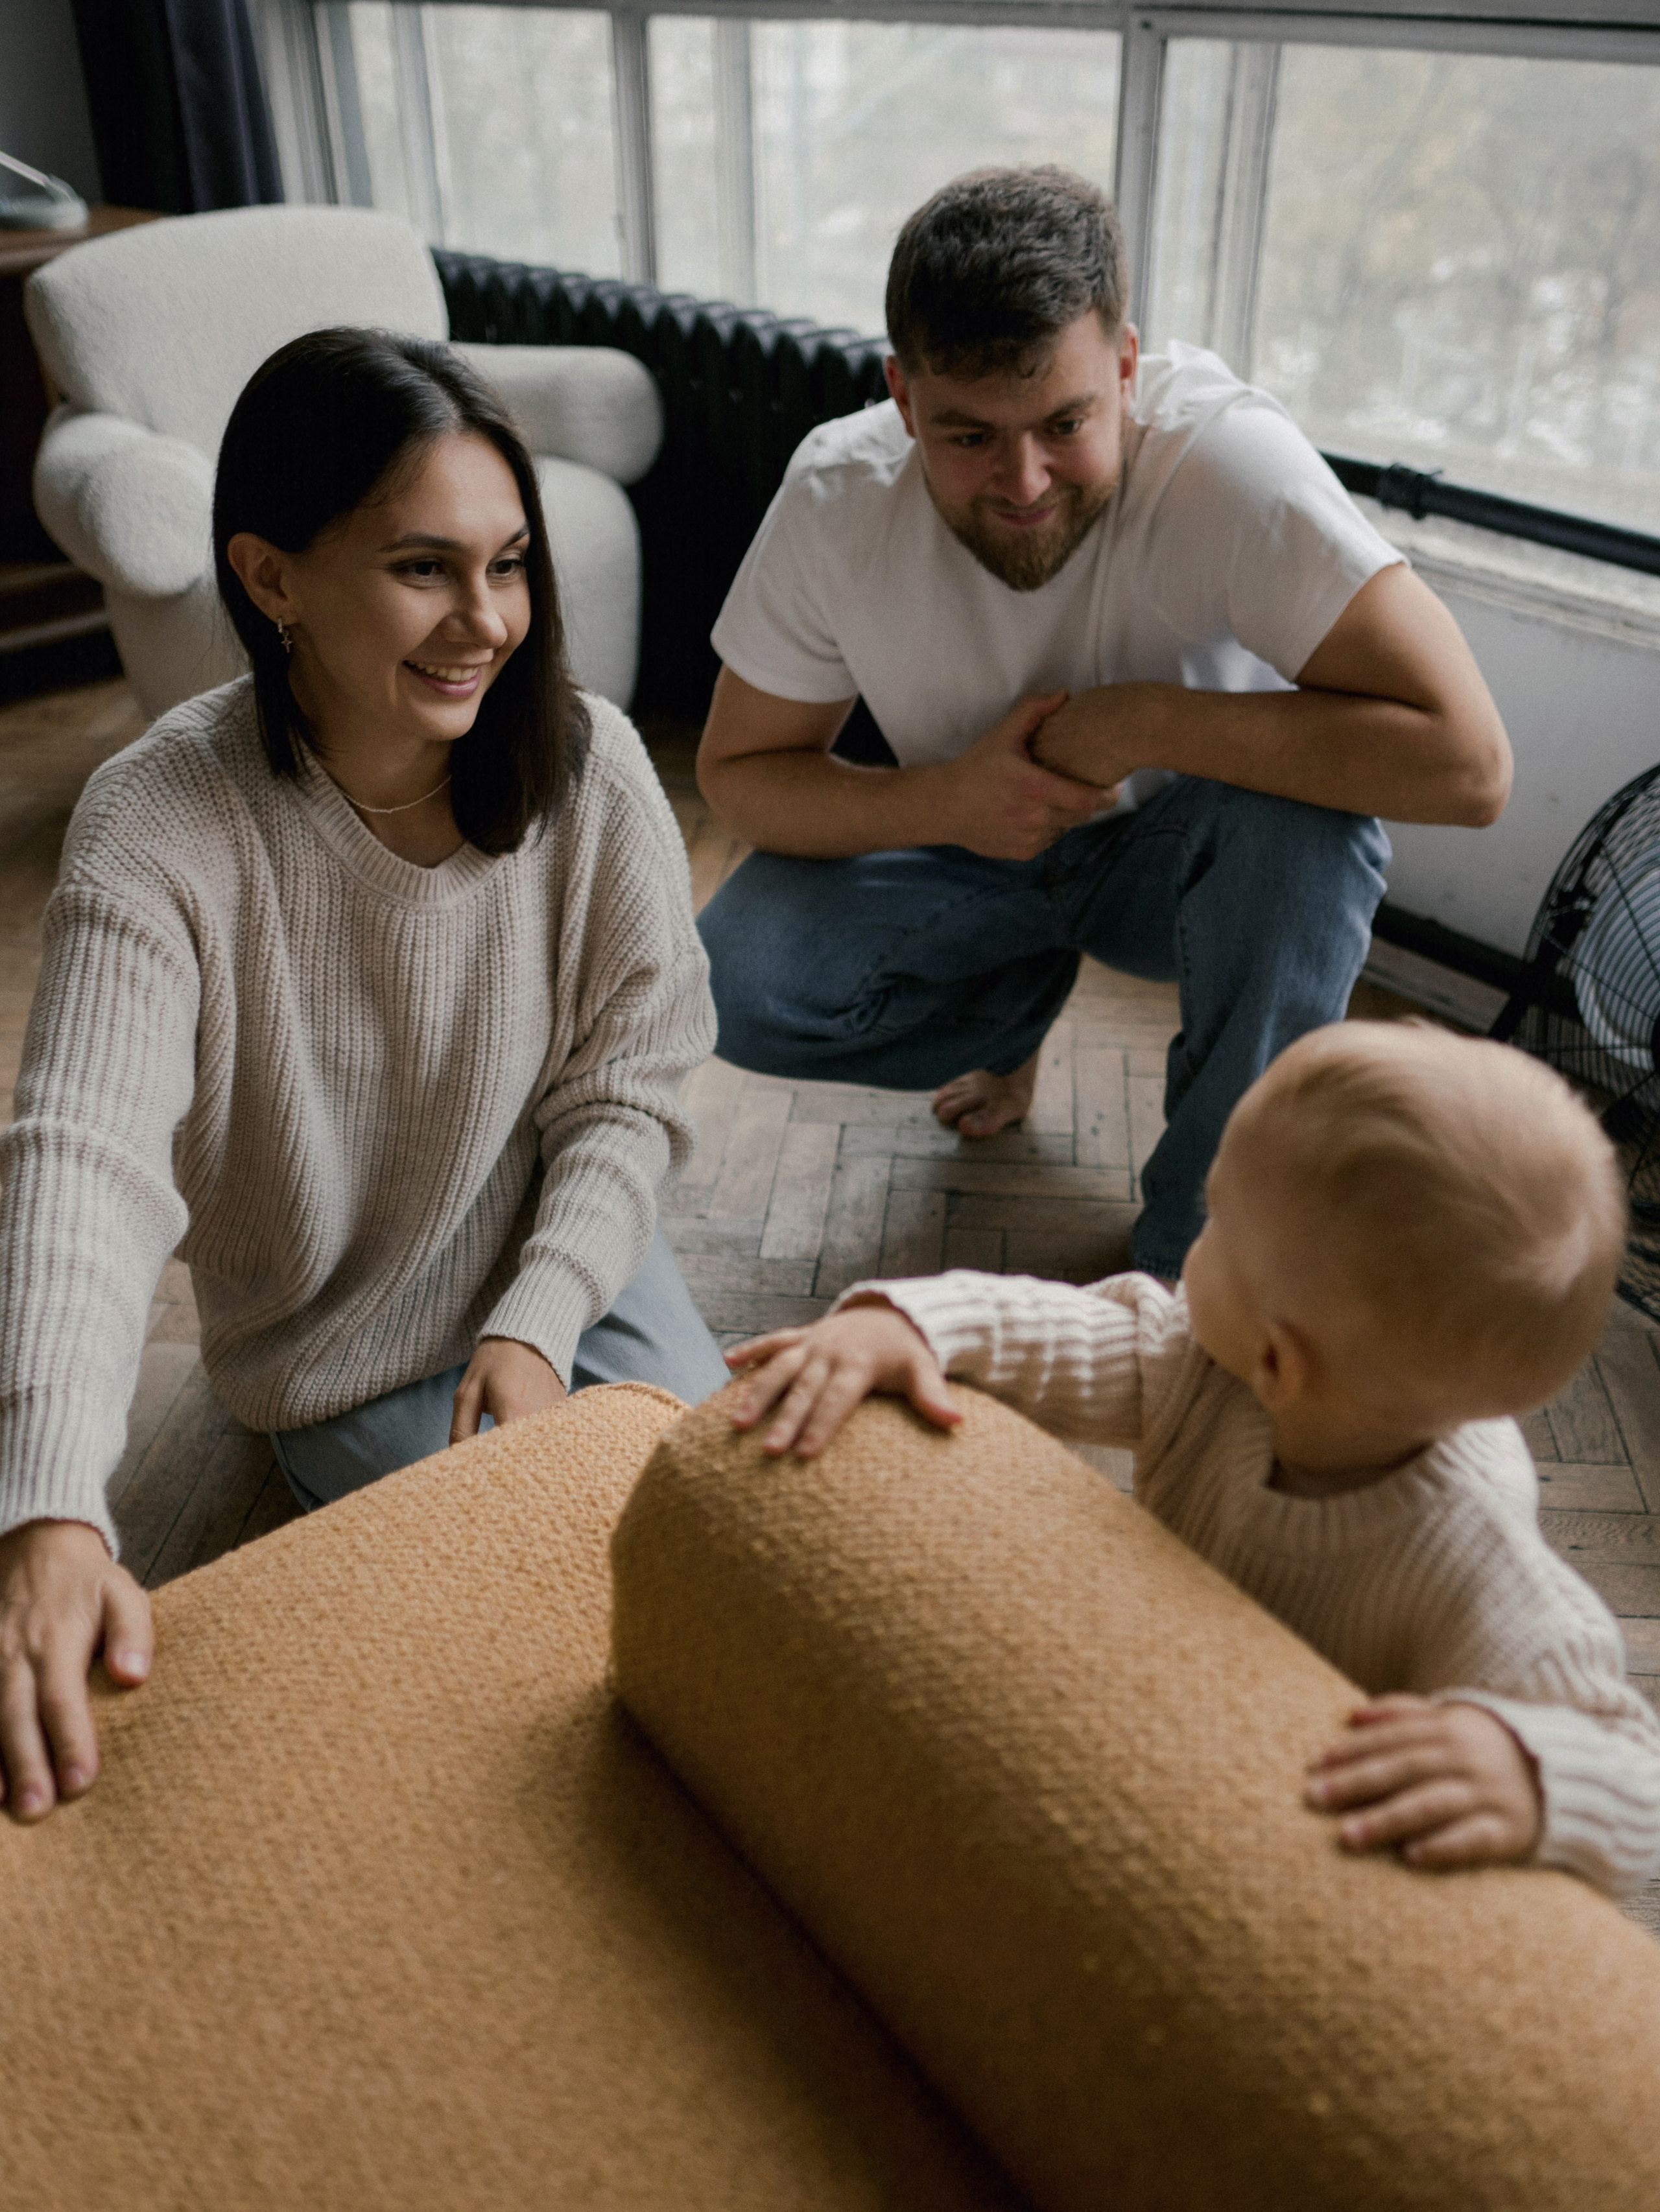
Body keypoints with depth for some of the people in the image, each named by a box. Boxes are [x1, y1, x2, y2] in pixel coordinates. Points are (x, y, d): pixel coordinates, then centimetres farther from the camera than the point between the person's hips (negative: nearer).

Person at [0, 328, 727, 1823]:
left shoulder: (585, 764, -16)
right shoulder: (160, 829, -24)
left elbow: (625, 1094, -8)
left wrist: (538, 1322, -20)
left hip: (567, 1267, 3)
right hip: (342, 1360, -2)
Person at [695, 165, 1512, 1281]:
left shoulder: (1225, 455, -30)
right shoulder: (838, 495, -21)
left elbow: (1468, 760, -37)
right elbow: (739, 769, -11)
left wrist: (1141, 723, -35)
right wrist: (944, 800, -29)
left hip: (1184, 852, -2)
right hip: (971, 849, 3)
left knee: (1306, 813, -35)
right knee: (736, 985, -21)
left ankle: (1203, 1261, -16)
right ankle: (1016, 1003, 12)